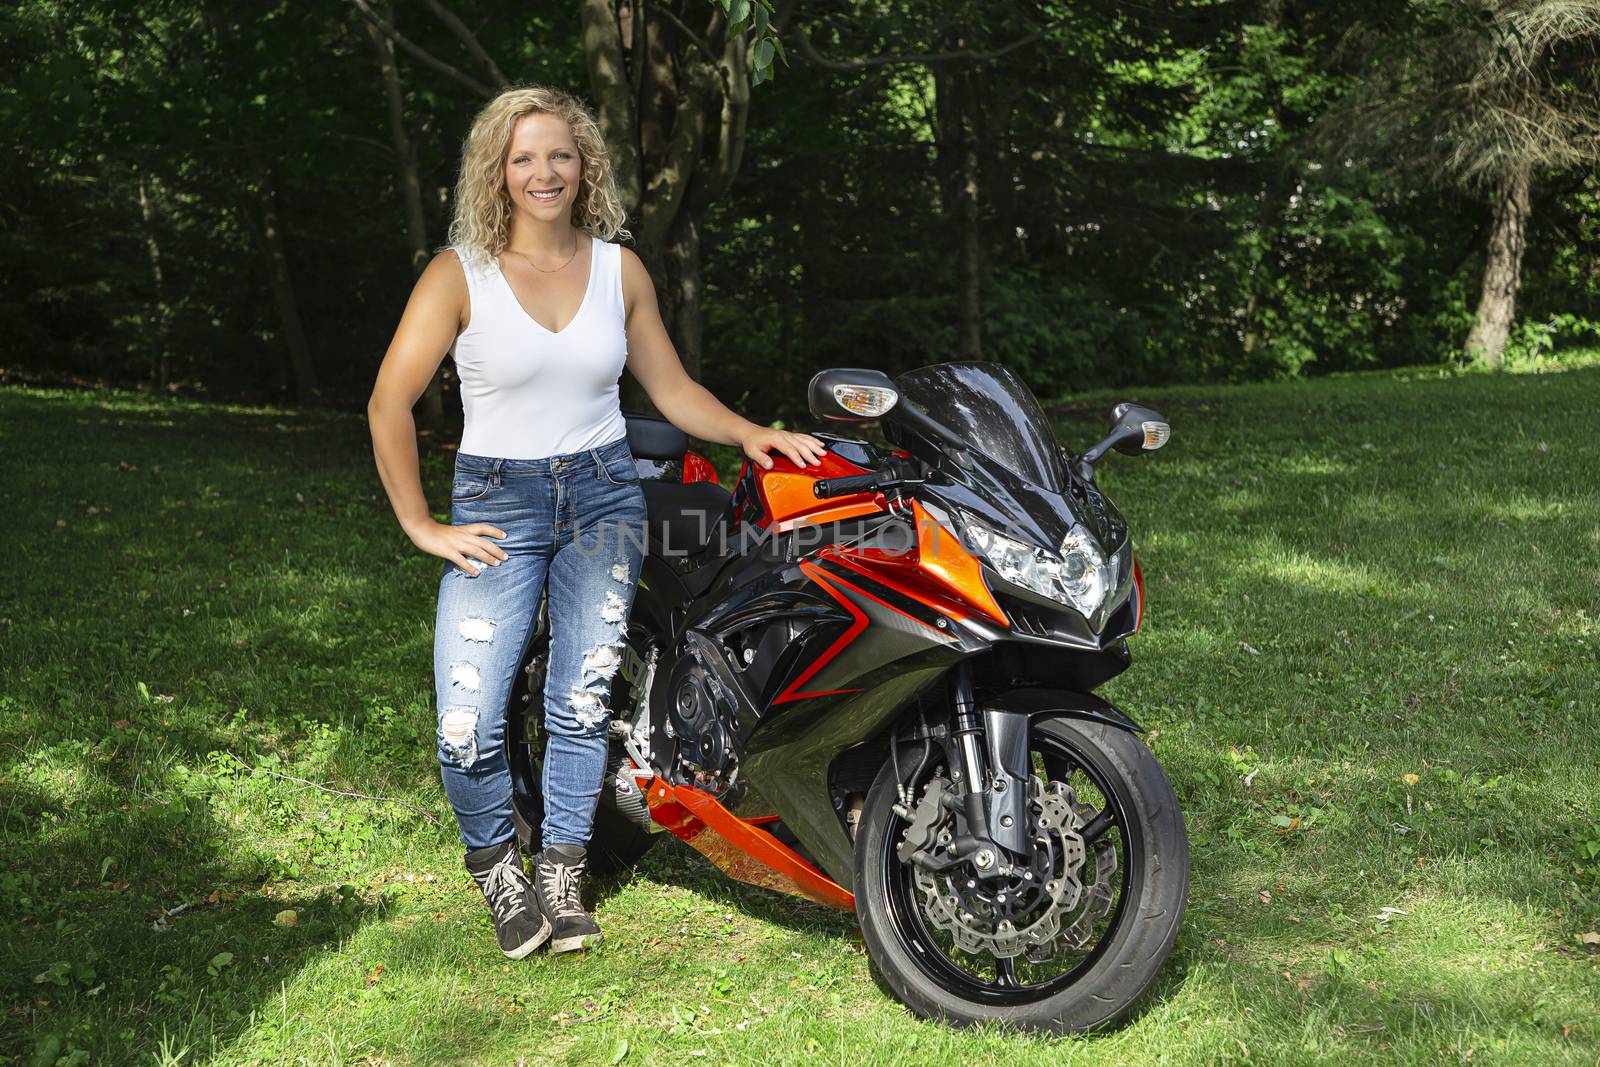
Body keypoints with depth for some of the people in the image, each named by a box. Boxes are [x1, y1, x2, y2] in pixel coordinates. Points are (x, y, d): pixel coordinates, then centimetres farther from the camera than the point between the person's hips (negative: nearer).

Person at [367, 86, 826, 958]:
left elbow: (672, 388, 14)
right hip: (496, 504, -2)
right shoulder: (460, 273, -4)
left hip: (603, 493, 3)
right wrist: (422, 525, -8)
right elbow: (390, 403, -6)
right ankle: (496, 863, 17)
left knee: (583, 697, -8)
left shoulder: (619, 268, 7)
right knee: (466, 724, -11)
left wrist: (749, 432, -2)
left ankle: (562, 871, 12)